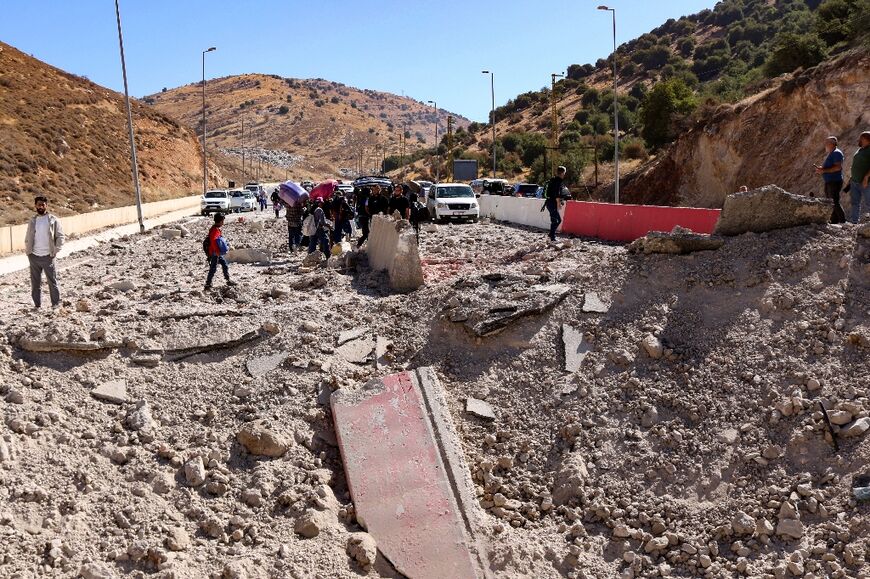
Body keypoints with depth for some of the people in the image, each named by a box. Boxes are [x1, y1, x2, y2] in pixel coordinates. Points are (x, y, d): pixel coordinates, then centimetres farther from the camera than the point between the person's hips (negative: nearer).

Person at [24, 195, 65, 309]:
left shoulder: (53, 220, -2)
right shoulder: (32, 221, 9)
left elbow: (60, 237, -1)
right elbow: (27, 238, 16)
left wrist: (55, 251, -7)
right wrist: (28, 251, 4)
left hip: (48, 256, -4)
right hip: (34, 257, 4)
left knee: (52, 281, 0)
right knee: (35, 282, 8)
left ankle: (56, 303, 9)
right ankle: (37, 304, 16)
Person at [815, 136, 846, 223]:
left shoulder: (837, 153, -13)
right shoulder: (830, 154, 19)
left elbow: (838, 167, -23)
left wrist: (824, 170, -24)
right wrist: (821, 169, 9)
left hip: (835, 182, -10)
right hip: (829, 182, 10)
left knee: (835, 203, -12)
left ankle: (843, 222, -9)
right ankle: (834, 221, 15)